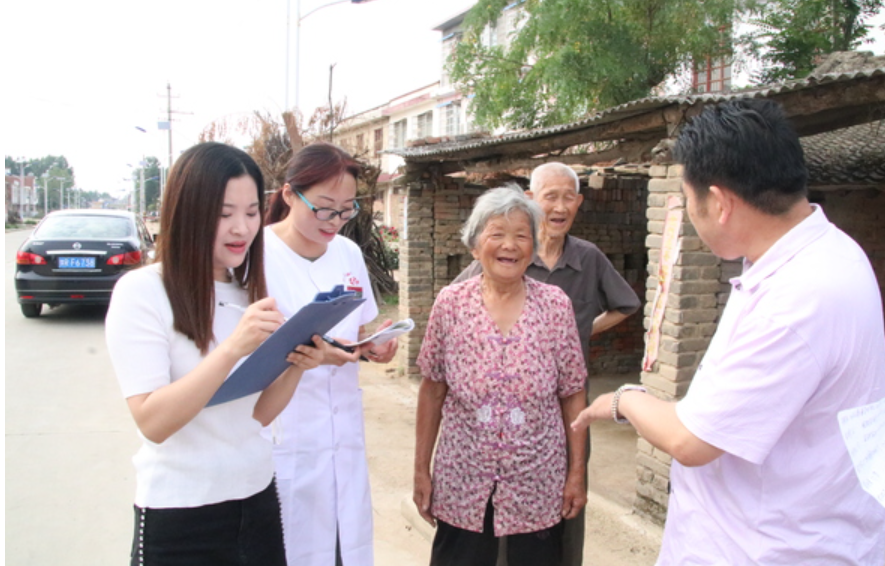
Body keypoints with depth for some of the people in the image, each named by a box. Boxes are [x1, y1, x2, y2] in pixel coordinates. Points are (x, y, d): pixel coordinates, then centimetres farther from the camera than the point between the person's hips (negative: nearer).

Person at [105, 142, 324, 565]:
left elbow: (258, 414, 6)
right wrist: (233, 347, -30)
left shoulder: (248, 291, 6)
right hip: (180, 517, -5)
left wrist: (295, 367, -13)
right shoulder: (140, 292, -12)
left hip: (257, 501, 6)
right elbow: (153, 423, -20)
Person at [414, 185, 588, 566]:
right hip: (462, 483, 1)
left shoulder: (555, 305, -6)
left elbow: (573, 395, -1)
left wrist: (577, 473, 0)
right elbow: (432, 391, 1)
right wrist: (421, 469, 3)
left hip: (538, 484, 0)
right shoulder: (450, 303, -5)